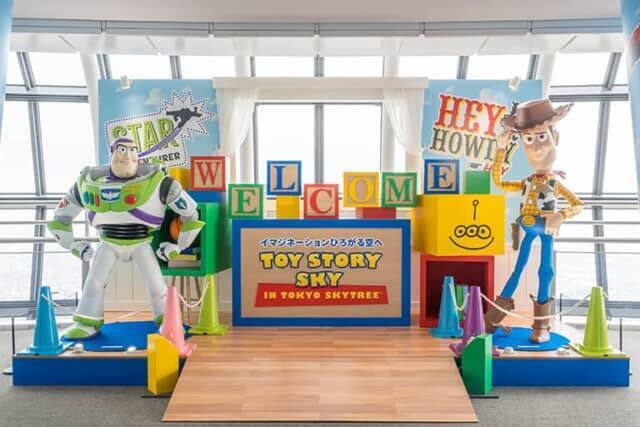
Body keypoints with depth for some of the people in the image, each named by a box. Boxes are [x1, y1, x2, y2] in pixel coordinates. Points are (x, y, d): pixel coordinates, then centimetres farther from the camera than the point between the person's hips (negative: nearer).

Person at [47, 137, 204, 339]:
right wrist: (72, 245, 7)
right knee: (94, 281, -1)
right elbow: (62, 213, 9)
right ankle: (87, 324, 18)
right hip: (109, 243, 3)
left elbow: (190, 211, -12)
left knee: (154, 282, -12)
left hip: (140, 243, -2)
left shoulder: (154, 180, -18)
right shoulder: (90, 181, -9)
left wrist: (177, 246, -7)